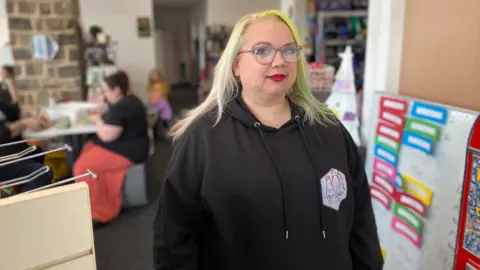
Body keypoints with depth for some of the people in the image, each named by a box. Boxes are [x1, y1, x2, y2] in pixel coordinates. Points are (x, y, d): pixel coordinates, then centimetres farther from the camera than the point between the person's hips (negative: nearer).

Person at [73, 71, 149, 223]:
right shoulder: (128, 100, 10)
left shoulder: (121, 108, -23)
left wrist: (98, 120, -7)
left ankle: (99, 213, -3)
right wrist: (101, 117, 4)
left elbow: (107, 136, -25)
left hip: (126, 152, -11)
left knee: (82, 166, -12)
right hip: (128, 146, 11)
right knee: (87, 150, 15)